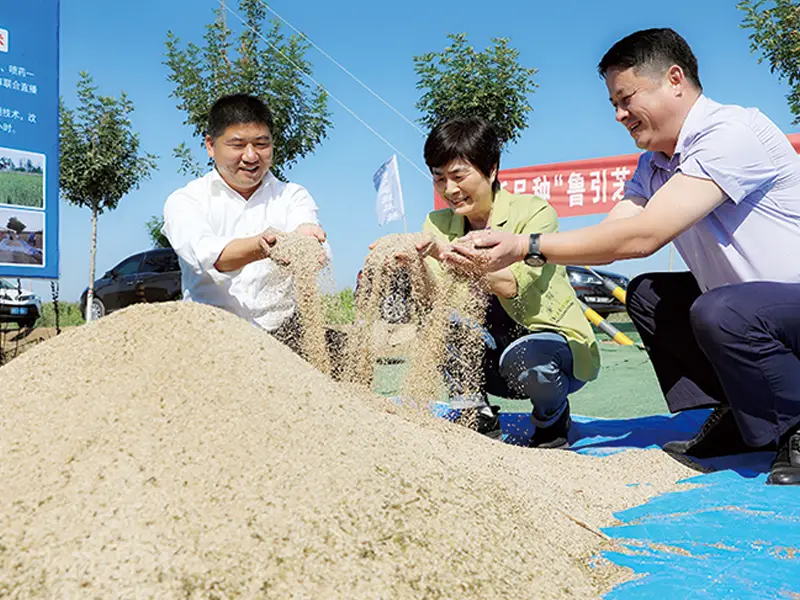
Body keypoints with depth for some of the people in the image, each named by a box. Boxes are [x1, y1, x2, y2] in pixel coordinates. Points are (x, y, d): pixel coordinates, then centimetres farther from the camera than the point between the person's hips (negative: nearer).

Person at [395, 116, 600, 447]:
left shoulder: (534, 212, -13)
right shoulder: (438, 224, 1)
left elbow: (513, 285, -30)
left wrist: (452, 251, -42)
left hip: (553, 339, -3)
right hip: (491, 350, 4)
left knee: (522, 358, -36)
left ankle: (553, 419, 0)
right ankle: (478, 419, -6)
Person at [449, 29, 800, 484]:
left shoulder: (734, 133, -21)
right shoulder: (654, 167, 7)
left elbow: (639, 237, -29)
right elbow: (609, 234, -2)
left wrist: (525, 246, -26)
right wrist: (501, 262, -13)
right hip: (746, 303, 9)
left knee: (721, 312, -34)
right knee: (646, 295, 7)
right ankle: (734, 419, 8)